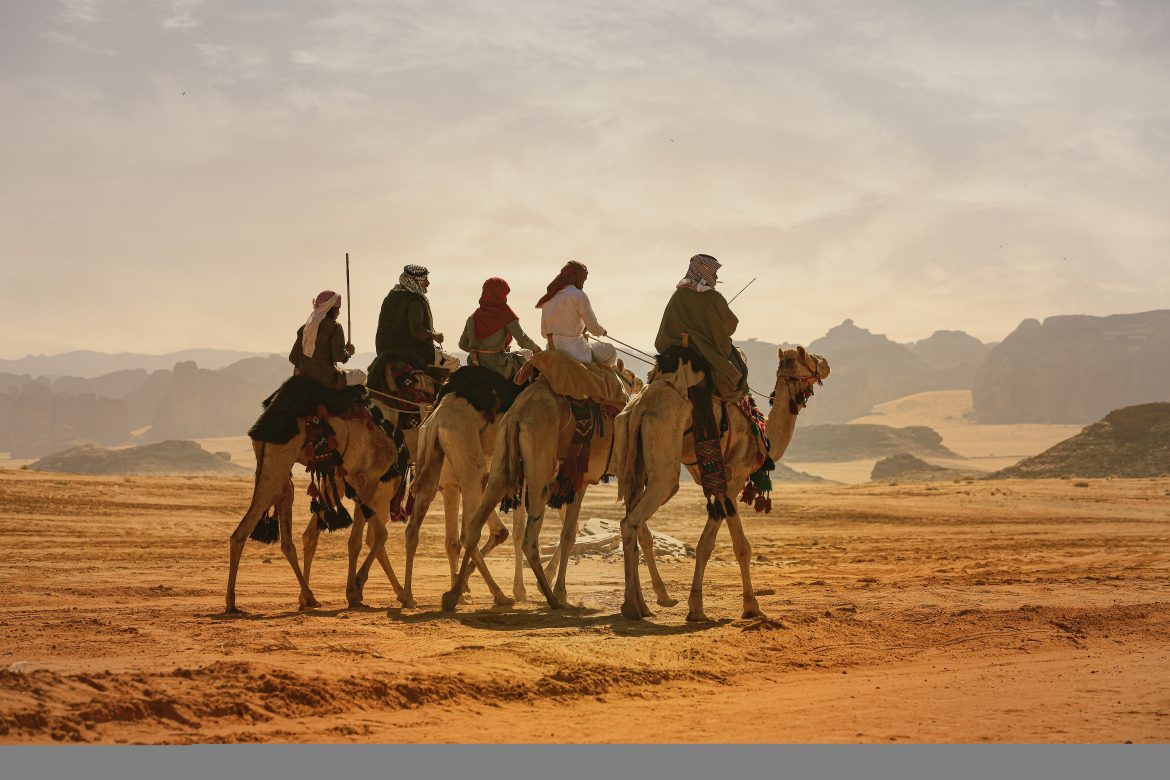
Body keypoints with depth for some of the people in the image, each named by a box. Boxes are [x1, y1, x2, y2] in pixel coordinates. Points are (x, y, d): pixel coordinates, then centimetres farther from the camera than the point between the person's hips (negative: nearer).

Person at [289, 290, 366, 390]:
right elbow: (338, 356, -17)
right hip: (326, 378, -7)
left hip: (305, 376, 7)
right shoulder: (334, 326, -11)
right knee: (361, 375, 13)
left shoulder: (304, 328, 7)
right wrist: (348, 352, 4)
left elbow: (293, 358, 6)